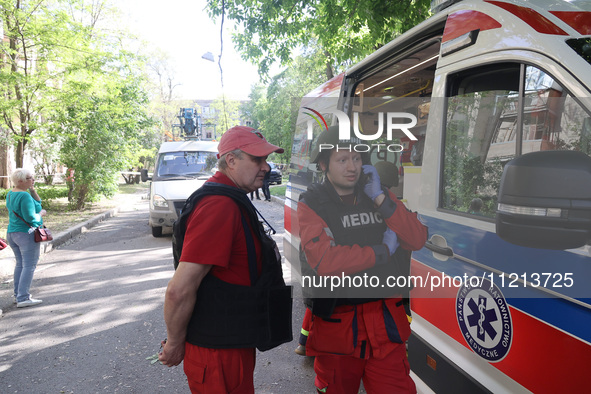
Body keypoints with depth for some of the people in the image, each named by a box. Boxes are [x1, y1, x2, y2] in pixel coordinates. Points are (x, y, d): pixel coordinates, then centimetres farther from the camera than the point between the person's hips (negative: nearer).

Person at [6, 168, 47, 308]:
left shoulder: (10, 194, 11)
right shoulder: (24, 196, -18)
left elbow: (37, 203, 16)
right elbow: (31, 217, -23)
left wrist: (32, 190, 3)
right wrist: (41, 213, -5)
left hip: (12, 234, 9)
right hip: (27, 235, -9)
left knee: (20, 264, 17)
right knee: (29, 266, -6)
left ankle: (18, 295, 22)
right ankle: (23, 298, -7)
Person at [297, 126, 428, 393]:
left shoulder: (380, 196, 7)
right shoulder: (311, 204, -8)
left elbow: (417, 240, -4)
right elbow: (324, 261, -23)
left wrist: (380, 198, -13)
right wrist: (383, 251, -13)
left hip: (385, 321, 3)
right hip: (336, 320, -3)